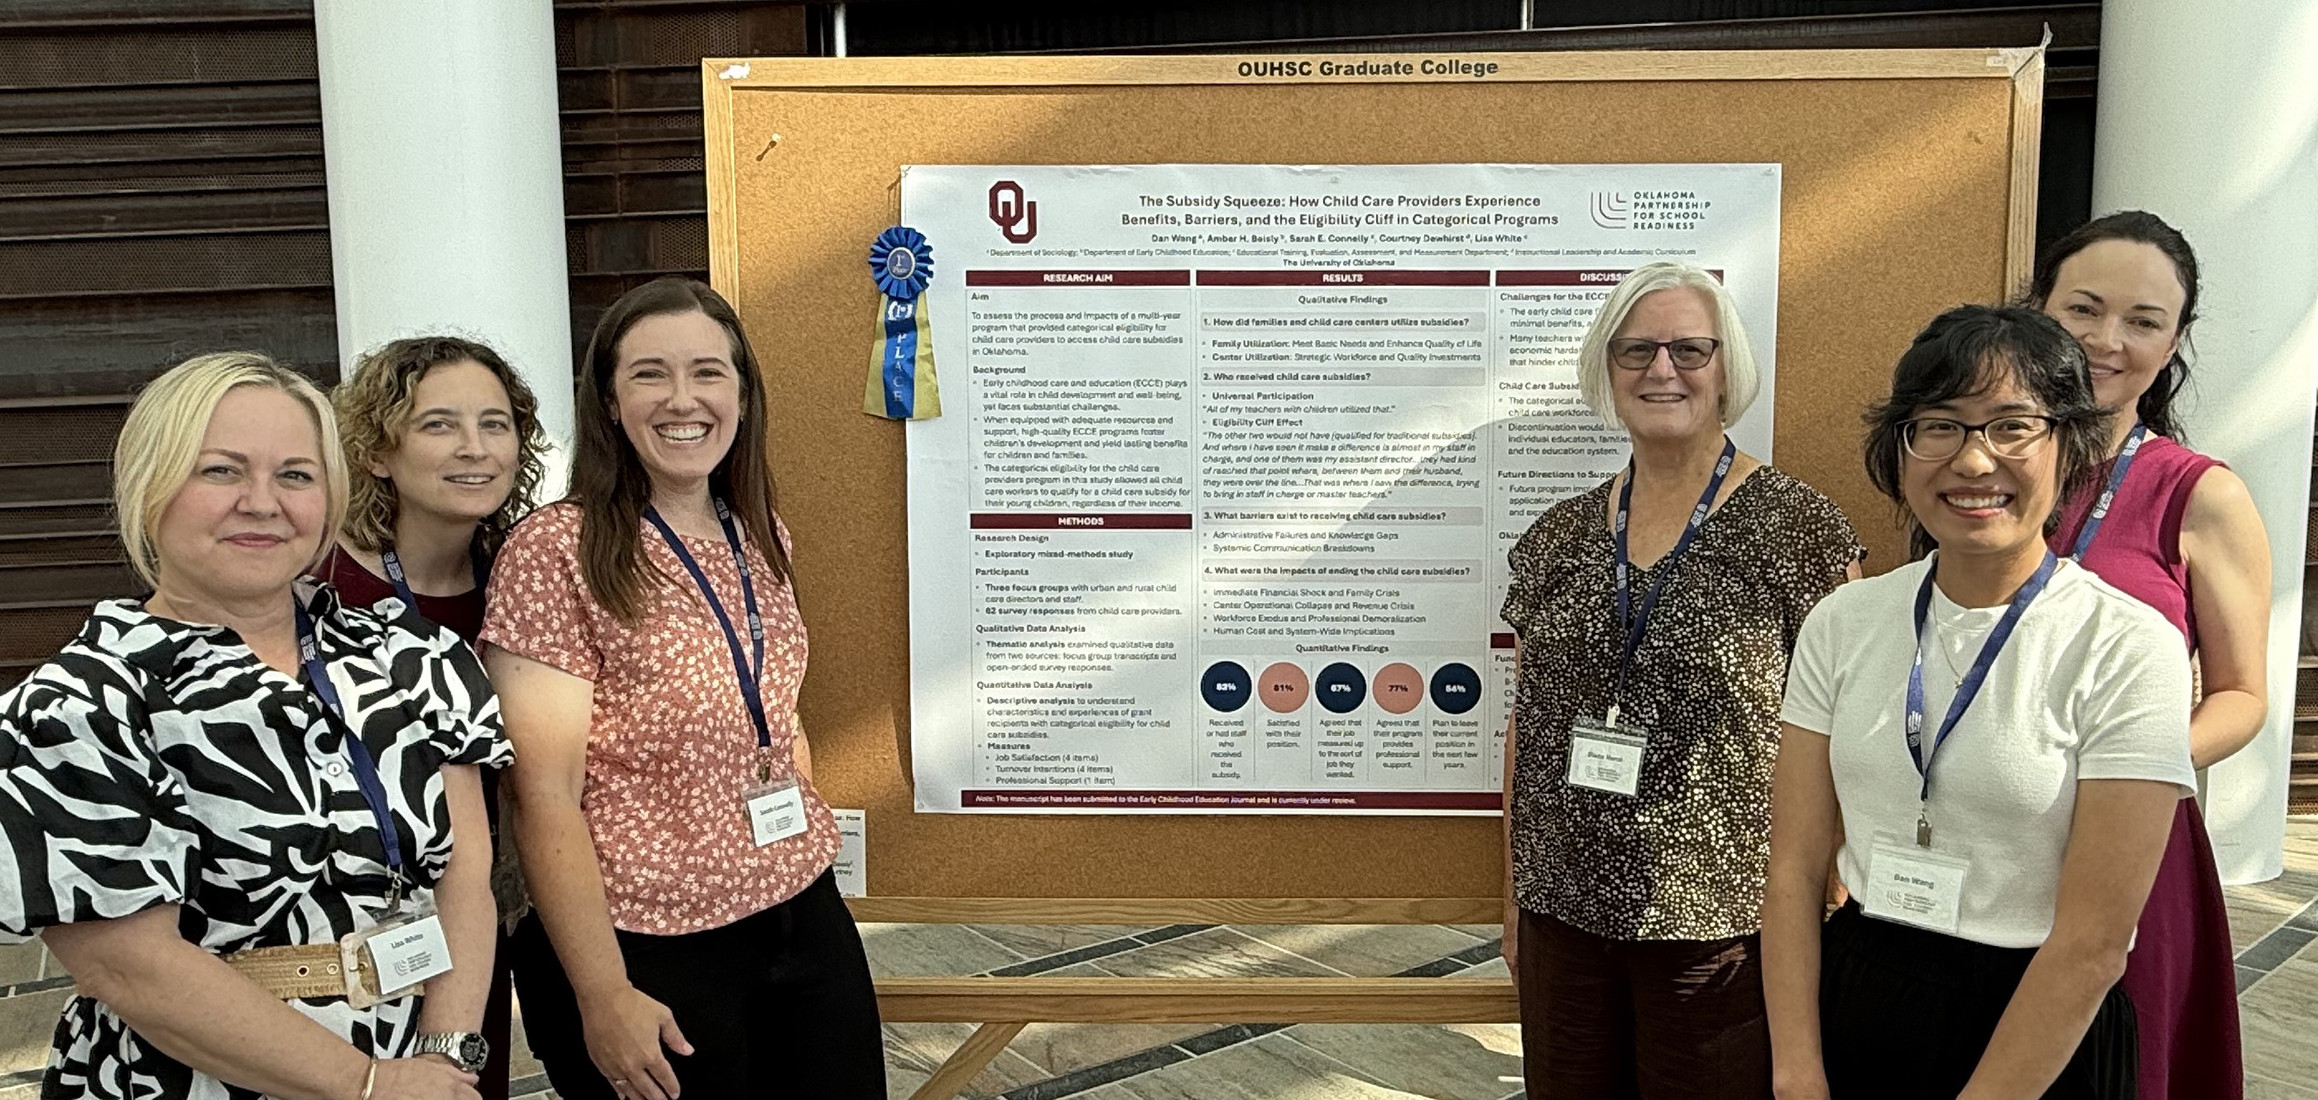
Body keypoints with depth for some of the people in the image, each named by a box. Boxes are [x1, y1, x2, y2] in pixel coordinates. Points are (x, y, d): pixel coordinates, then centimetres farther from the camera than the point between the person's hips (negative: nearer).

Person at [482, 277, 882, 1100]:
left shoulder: (763, 541, 5)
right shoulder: (554, 553, -13)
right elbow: (544, 798, -16)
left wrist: (806, 856, 14)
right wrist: (604, 997, -18)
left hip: (807, 919, 6)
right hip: (653, 950, -6)